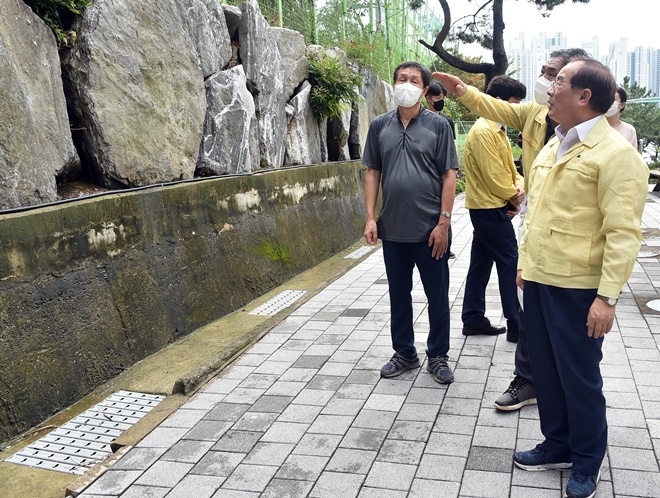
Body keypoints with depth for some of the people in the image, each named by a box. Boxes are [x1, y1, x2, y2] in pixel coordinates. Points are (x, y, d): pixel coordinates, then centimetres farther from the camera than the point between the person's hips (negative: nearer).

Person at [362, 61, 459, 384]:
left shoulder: (438, 125, -2)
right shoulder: (380, 125, 5)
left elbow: (449, 176, -4)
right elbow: (372, 172, 7)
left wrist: (444, 222, -10)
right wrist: (370, 218, 0)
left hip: (430, 228, -2)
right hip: (393, 228, 3)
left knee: (437, 295, 8)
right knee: (398, 294, 13)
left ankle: (438, 356, 24)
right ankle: (405, 353, 29)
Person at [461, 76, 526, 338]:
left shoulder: (497, 130, 14)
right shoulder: (483, 132, -17)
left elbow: (509, 168, 15)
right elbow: (494, 176, -20)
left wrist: (519, 188, -4)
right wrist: (513, 197, -6)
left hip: (488, 208, 10)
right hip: (490, 208, -10)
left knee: (481, 264, 11)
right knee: (509, 263, -4)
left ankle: (473, 320, 19)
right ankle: (517, 324, 4)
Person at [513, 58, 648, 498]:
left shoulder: (615, 153, -14)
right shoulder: (552, 147, 12)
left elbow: (623, 232, -18)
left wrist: (608, 296, -21)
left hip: (577, 287, -7)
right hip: (539, 280, 8)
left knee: (579, 377, 7)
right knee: (546, 369, 16)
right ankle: (558, 445, 34)